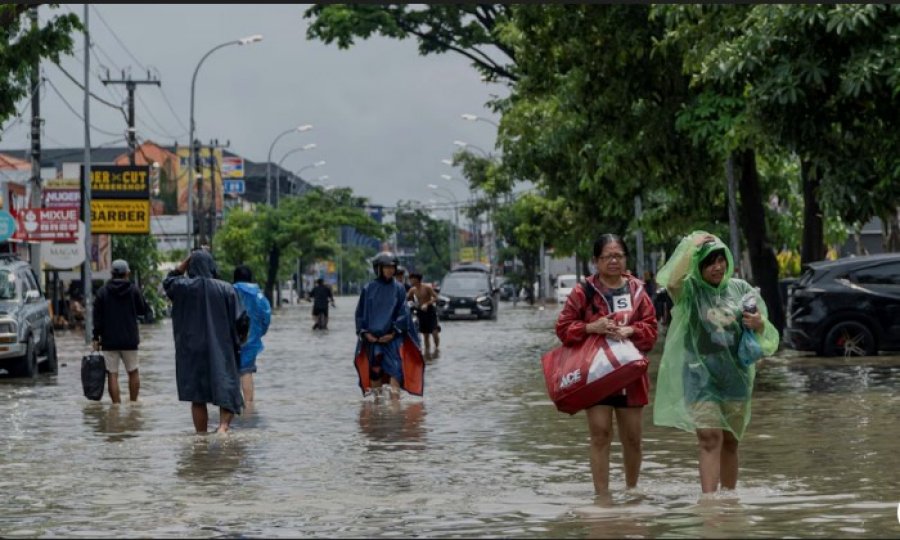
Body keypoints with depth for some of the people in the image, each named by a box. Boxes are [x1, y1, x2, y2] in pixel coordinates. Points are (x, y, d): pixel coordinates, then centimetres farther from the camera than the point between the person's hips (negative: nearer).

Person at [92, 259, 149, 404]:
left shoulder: (103, 291, -2)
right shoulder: (133, 290, -3)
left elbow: (97, 317, -2)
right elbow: (143, 310, 6)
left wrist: (96, 338, 2)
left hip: (109, 339, -1)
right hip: (129, 339, 1)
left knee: (112, 374, 0)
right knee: (133, 372, 14)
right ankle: (133, 403, 17)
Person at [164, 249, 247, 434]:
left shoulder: (184, 287, -6)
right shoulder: (225, 289, -7)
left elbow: (168, 282, 16)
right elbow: (240, 319, -6)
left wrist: (185, 262, 9)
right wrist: (236, 340, 10)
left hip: (193, 351, 1)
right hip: (221, 350, -1)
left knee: (198, 398, 9)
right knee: (226, 391, 2)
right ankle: (223, 425, -21)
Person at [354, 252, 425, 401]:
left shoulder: (398, 289, 2)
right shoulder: (368, 289, 4)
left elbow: (403, 313, -1)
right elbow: (360, 313, 7)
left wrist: (393, 333, -10)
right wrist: (365, 333, -4)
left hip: (392, 338, -1)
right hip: (372, 338, 1)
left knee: (395, 370, -12)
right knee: (375, 371, 5)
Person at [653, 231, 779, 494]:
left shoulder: (740, 288, 8)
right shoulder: (690, 290, -2)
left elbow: (766, 334, 13)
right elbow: (671, 280, -25)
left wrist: (759, 325, -11)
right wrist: (692, 245, -21)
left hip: (736, 377, 4)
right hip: (700, 376, -4)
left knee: (730, 442, 11)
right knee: (710, 440, -13)